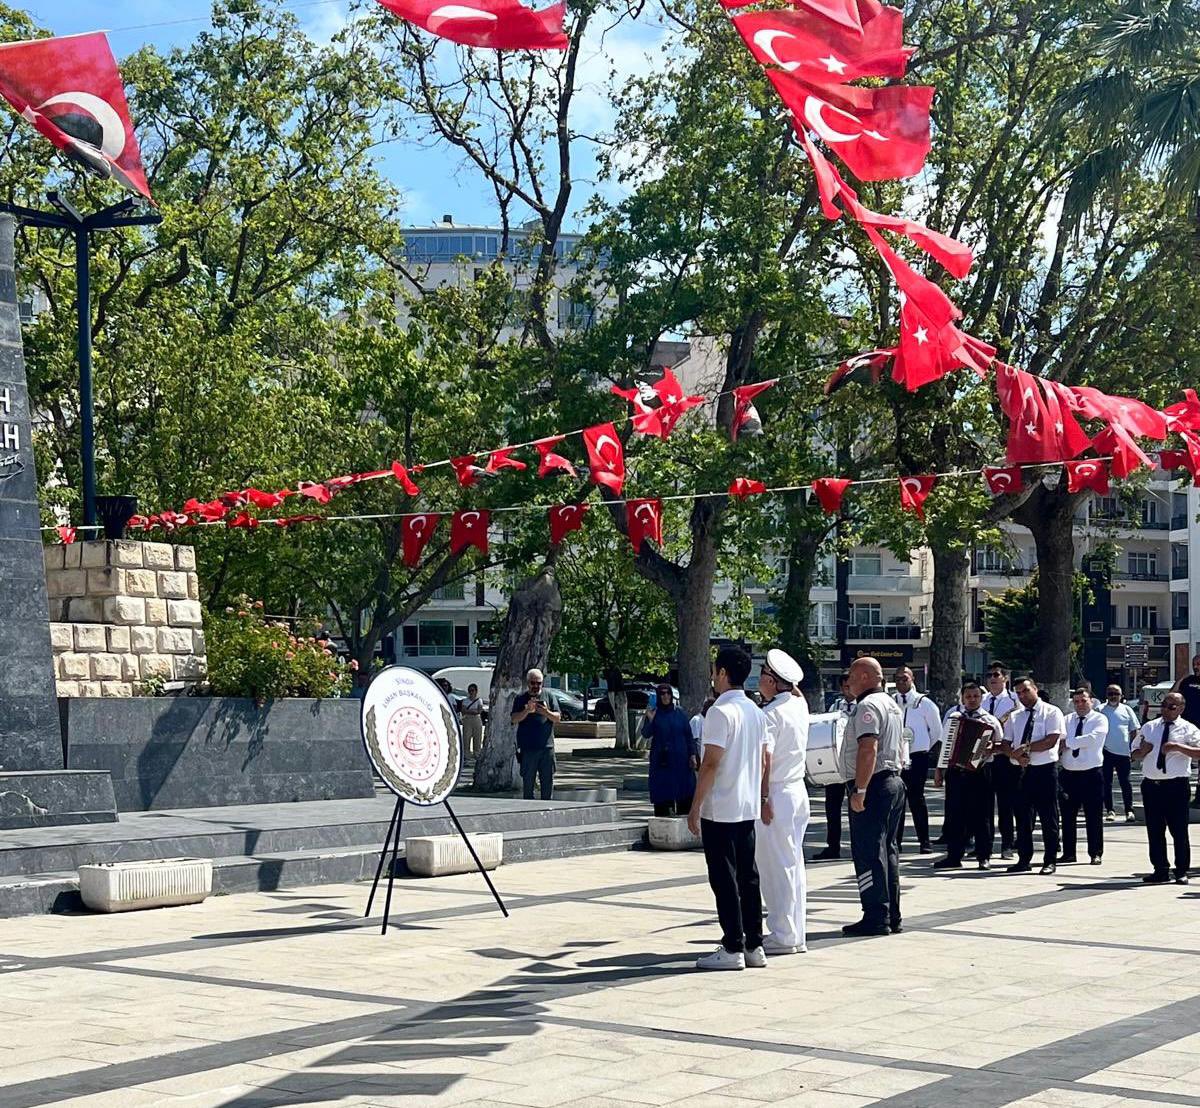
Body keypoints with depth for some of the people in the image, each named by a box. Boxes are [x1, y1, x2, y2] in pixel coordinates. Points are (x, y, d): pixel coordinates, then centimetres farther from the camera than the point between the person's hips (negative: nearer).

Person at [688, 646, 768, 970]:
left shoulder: (721, 712, -15)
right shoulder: (756, 712, 11)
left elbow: (710, 764, -18)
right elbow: (763, 761, 15)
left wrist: (695, 807, -14)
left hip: (719, 810, -8)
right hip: (748, 808, 8)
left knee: (724, 880, -3)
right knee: (748, 876, 11)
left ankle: (733, 949, -1)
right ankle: (754, 946, 14)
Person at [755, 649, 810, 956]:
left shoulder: (770, 714, -18)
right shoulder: (800, 706, 6)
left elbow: (764, 760, -22)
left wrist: (763, 799, -19)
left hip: (776, 793, -9)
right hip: (798, 790, 9)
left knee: (776, 867, -2)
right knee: (793, 864, 13)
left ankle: (783, 936, 2)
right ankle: (795, 933, 18)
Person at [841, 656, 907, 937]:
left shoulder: (867, 706, -14)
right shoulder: (892, 705, 18)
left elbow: (868, 749, -24)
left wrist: (859, 791, -24)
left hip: (873, 786, -10)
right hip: (894, 781, 10)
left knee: (869, 853, -7)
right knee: (888, 851, 13)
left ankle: (876, 918, -8)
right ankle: (891, 916, 16)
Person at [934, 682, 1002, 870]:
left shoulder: (990, 721, 5)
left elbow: (1002, 745, 4)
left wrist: (992, 748, -18)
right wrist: (939, 770, 13)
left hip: (980, 772, -3)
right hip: (955, 771, 3)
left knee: (981, 815, 1)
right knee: (954, 814, 5)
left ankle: (984, 857, 10)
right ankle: (954, 856, 12)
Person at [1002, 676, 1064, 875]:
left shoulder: (1051, 712, -2)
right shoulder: (1014, 717, 14)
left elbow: (1051, 741, -14)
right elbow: (1006, 744, 9)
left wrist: (1026, 748, -14)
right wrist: (1016, 755, -11)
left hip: (1045, 769, -5)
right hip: (1021, 770, 5)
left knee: (1048, 817, 0)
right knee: (1023, 816, 6)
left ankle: (1049, 861, 7)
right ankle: (1024, 860, 13)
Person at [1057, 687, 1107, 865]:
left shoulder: (1100, 720, -1)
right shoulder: (1067, 720, 12)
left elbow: (1093, 738, -18)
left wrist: (1068, 741, -13)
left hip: (1091, 774, -4)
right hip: (1068, 774, 4)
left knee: (1094, 816, 2)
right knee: (1068, 815, 7)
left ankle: (1095, 853, 11)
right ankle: (1068, 853, 15)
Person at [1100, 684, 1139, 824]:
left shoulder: (1126, 710, 6)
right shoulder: (1101, 710, 2)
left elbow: (1134, 730, 10)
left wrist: (1131, 745, 0)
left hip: (1123, 751, 0)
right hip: (1106, 751, 0)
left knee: (1125, 782, 2)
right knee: (1107, 783, 3)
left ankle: (1129, 811, 6)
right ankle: (1109, 811, 11)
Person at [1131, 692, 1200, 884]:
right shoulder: (1149, 727, 14)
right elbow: (1135, 754, 18)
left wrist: (1178, 747, -25)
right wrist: (1143, 750, -5)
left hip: (1176, 785, -4)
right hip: (1151, 785, 4)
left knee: (1179, 830, 0)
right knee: (1154, 830, 7)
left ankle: (1181, 872, 10)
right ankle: (1160, 870, 16)